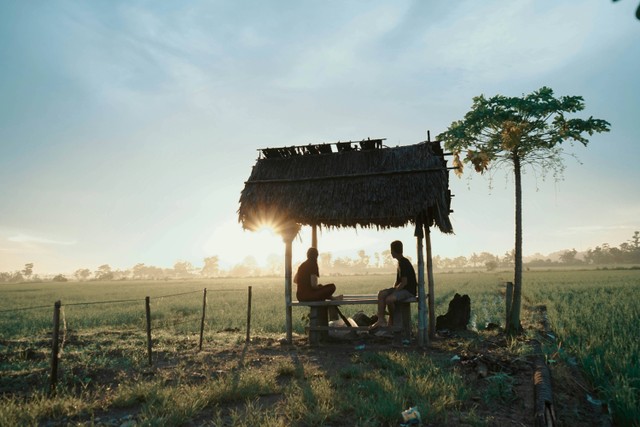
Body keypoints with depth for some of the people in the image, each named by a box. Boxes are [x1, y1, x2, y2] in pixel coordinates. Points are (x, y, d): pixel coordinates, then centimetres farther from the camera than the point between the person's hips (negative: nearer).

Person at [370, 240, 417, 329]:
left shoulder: (404, 263, -16)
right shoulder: (400, 262, 15)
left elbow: (404, 282, -20)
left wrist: (395, 290, -13)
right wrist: (393, 289, 7)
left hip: (409, 290, -10)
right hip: (402, 289, 10)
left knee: (389, 299, -31)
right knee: (381, 294, -9)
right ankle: (380, 320, -15)